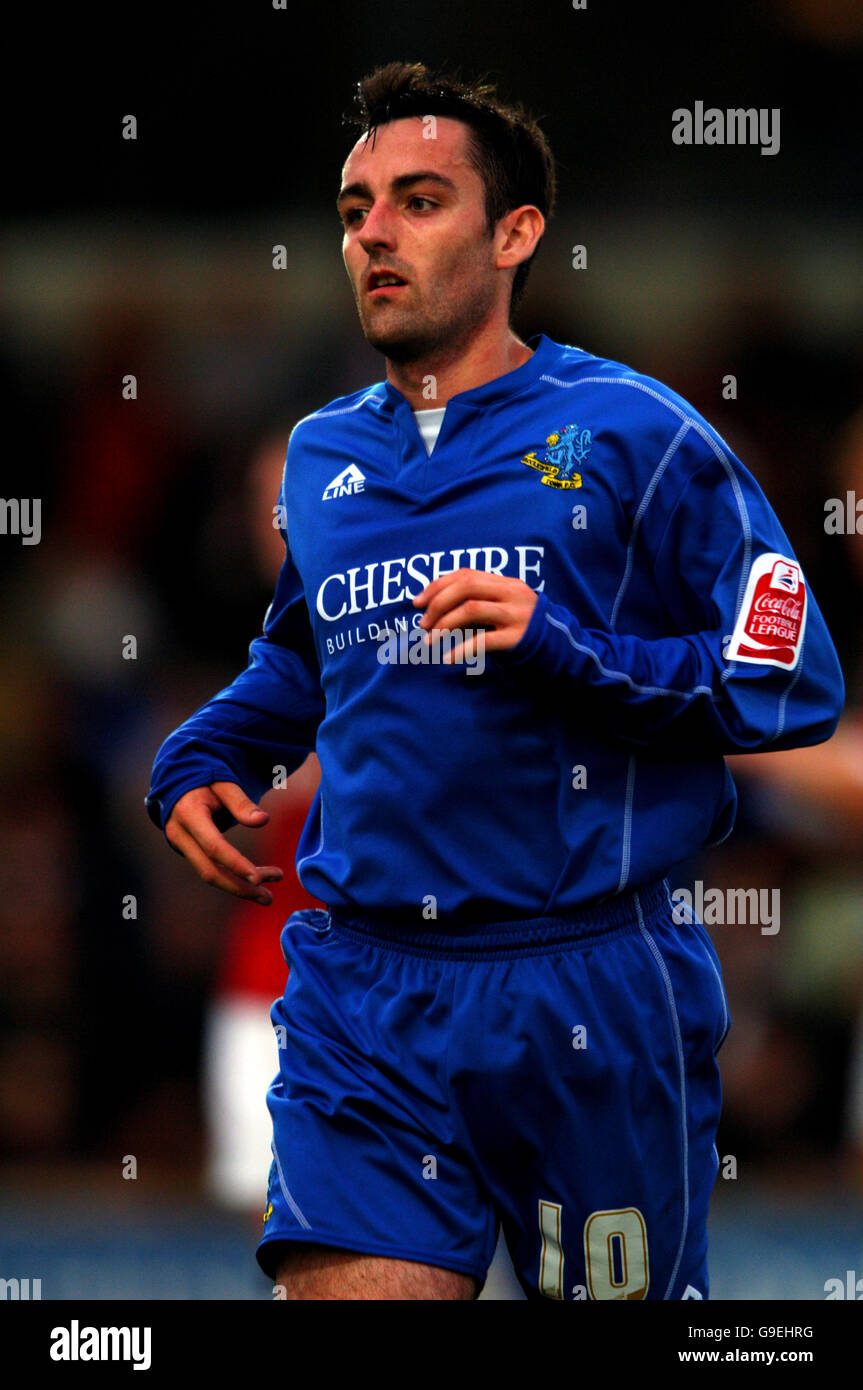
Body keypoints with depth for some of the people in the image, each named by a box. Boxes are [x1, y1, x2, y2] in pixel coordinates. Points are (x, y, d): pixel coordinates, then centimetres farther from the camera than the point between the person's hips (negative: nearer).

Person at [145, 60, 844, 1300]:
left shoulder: (630, 434, -2)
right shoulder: (322, 454, 14)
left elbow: (792, 683, -6)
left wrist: (571, 652, -17)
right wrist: (201, 764, 14)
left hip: (587, 987, -3)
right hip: (361, 993, 4)